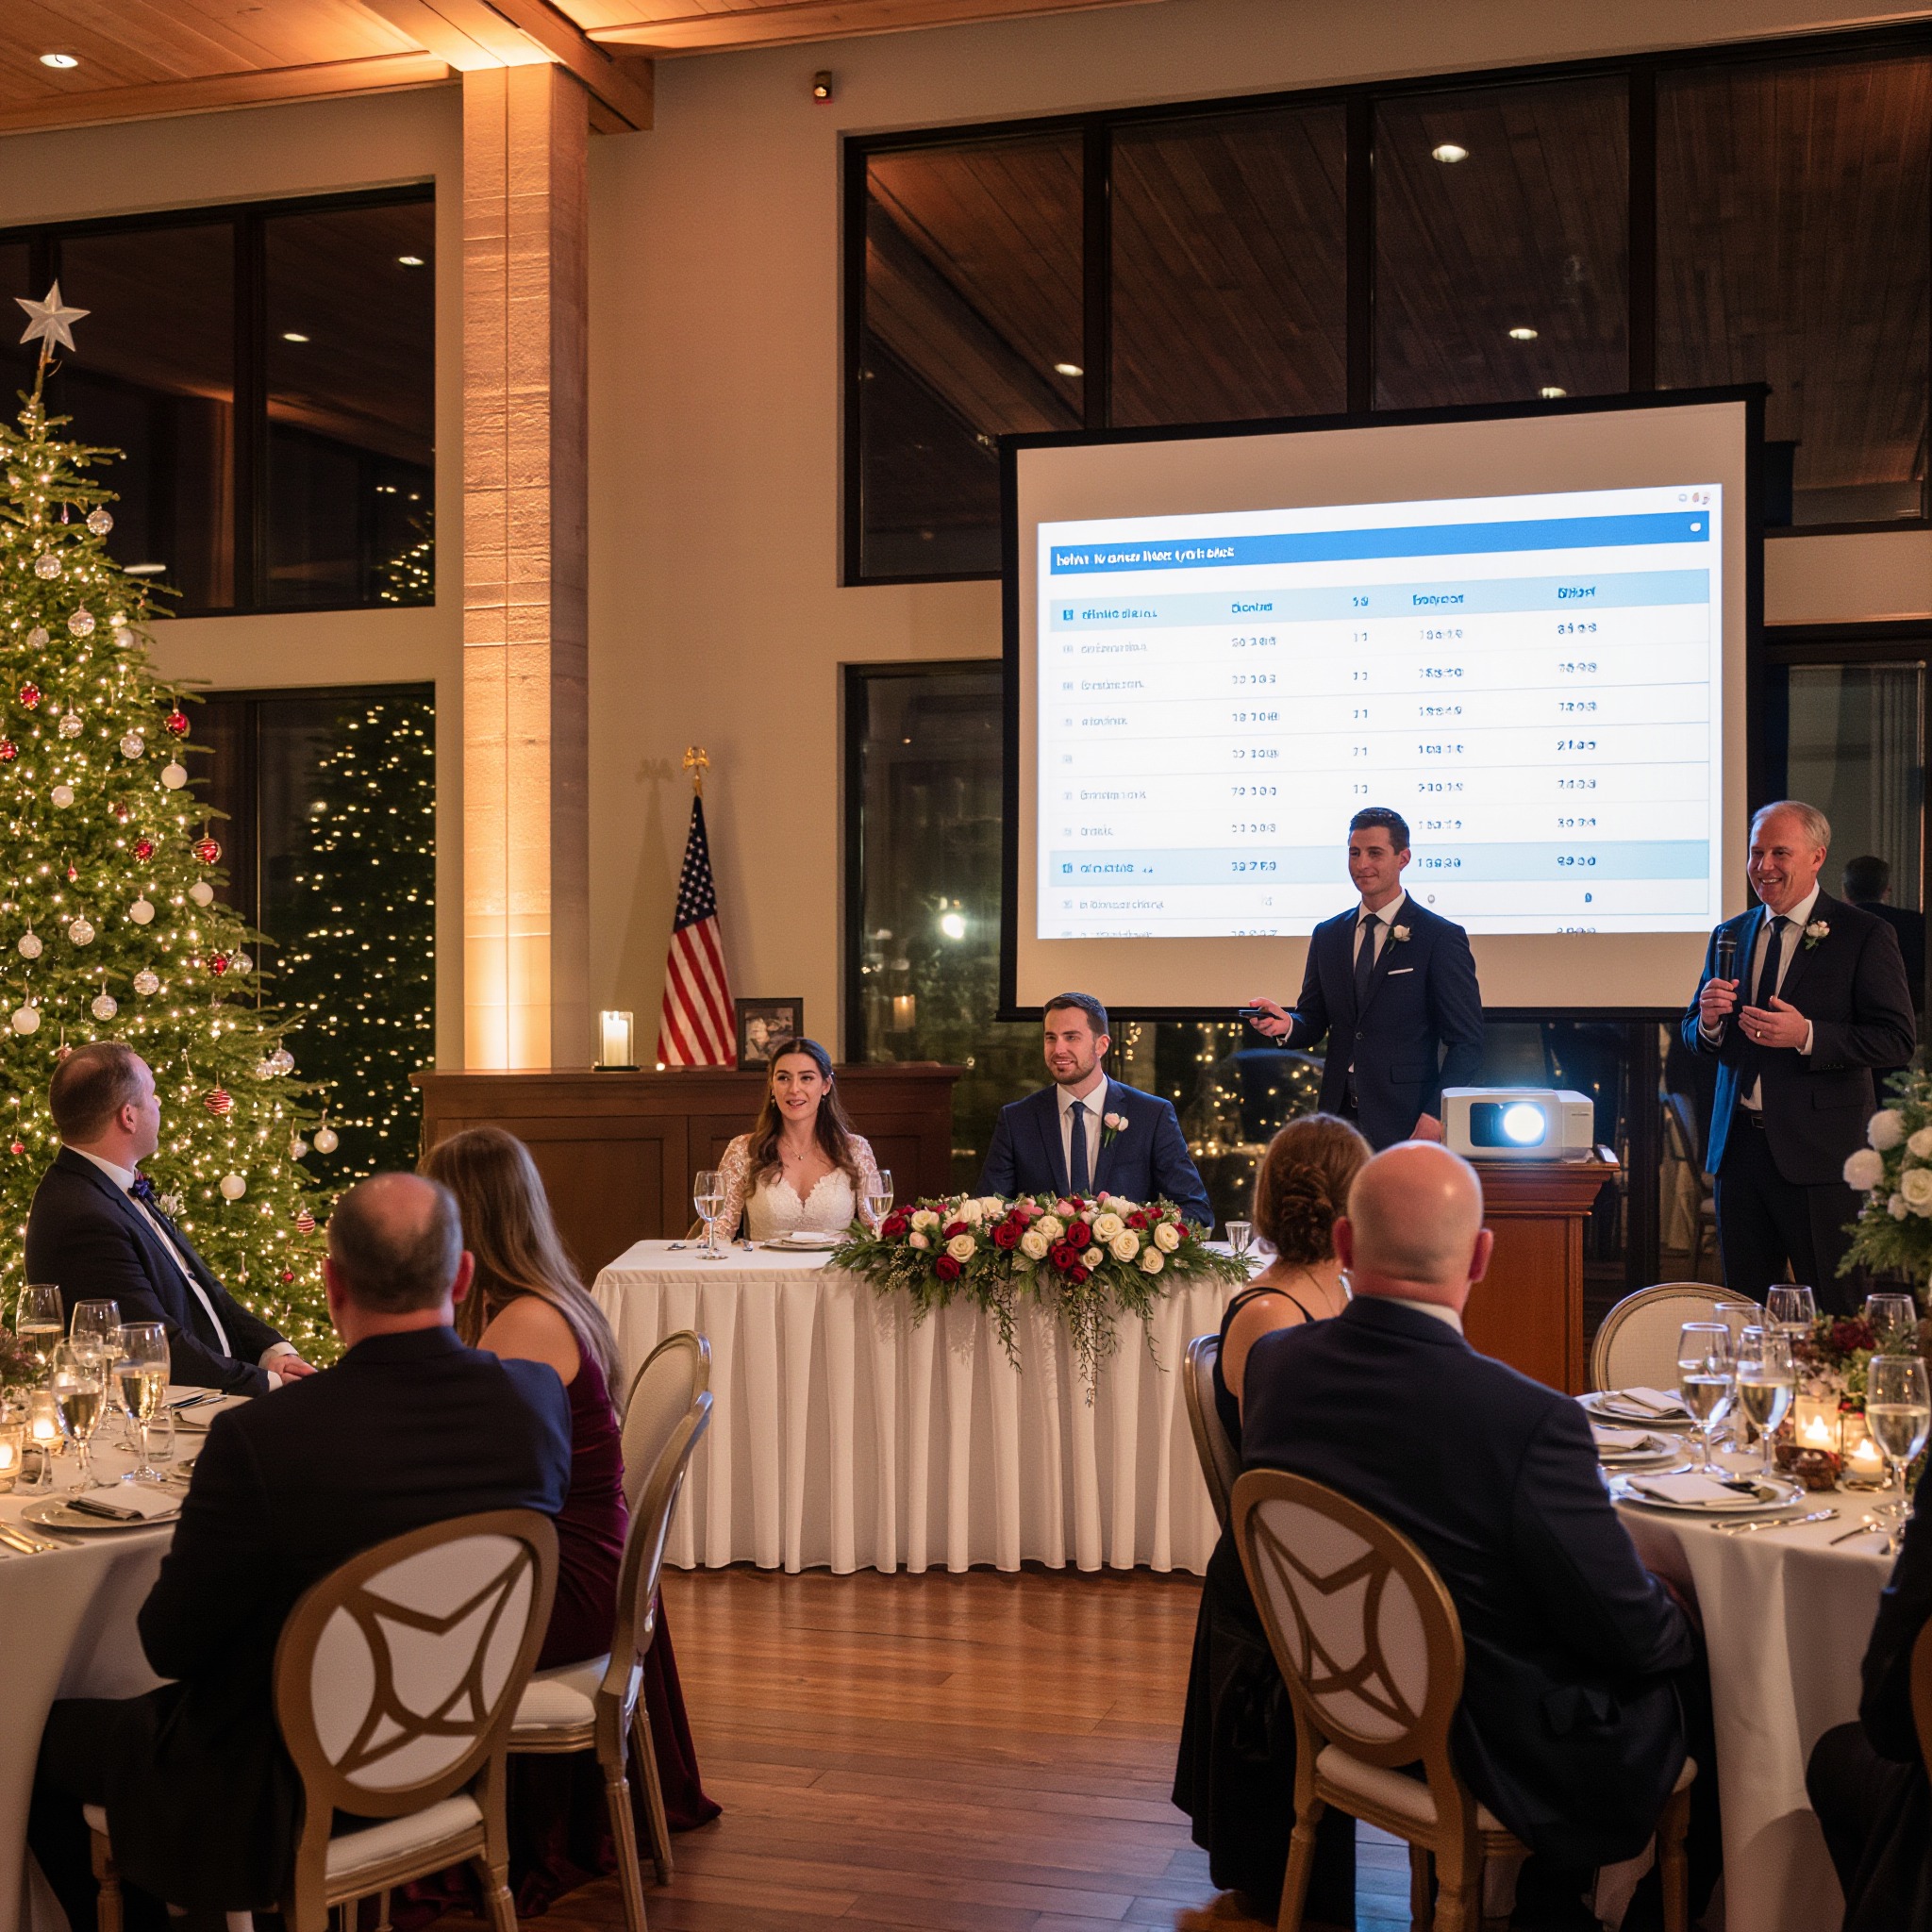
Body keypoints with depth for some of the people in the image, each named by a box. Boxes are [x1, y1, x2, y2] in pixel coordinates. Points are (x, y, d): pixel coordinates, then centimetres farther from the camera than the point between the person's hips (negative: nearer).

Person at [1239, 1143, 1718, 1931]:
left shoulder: (1272, 1364, -13)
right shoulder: (1530, 1422, -32)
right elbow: (1634, 1633, -20)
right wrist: (1676, 1624, 2)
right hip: (1498, 1752, -6)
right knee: (1713, 1684, 16)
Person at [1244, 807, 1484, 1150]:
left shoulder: (1442, 938, -2)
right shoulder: (1327, 935, 14)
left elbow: (1466, 1042, -4)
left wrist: (1436, 1115, -15)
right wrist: (1287, 1024, -8)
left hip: (1405, 1122, -4)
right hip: (1339, 1118, 4)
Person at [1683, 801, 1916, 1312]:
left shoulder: (1865, 936, -3)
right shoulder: (1730, 935, 13)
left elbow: (1898, 1040, -9)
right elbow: (1693, 1035, 17)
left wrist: (1807, 1035, -21)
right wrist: (1708, 1021, -7)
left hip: (1819, 1153, -5)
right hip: (1738, 1149, 5)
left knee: (1837, 1316, -1)